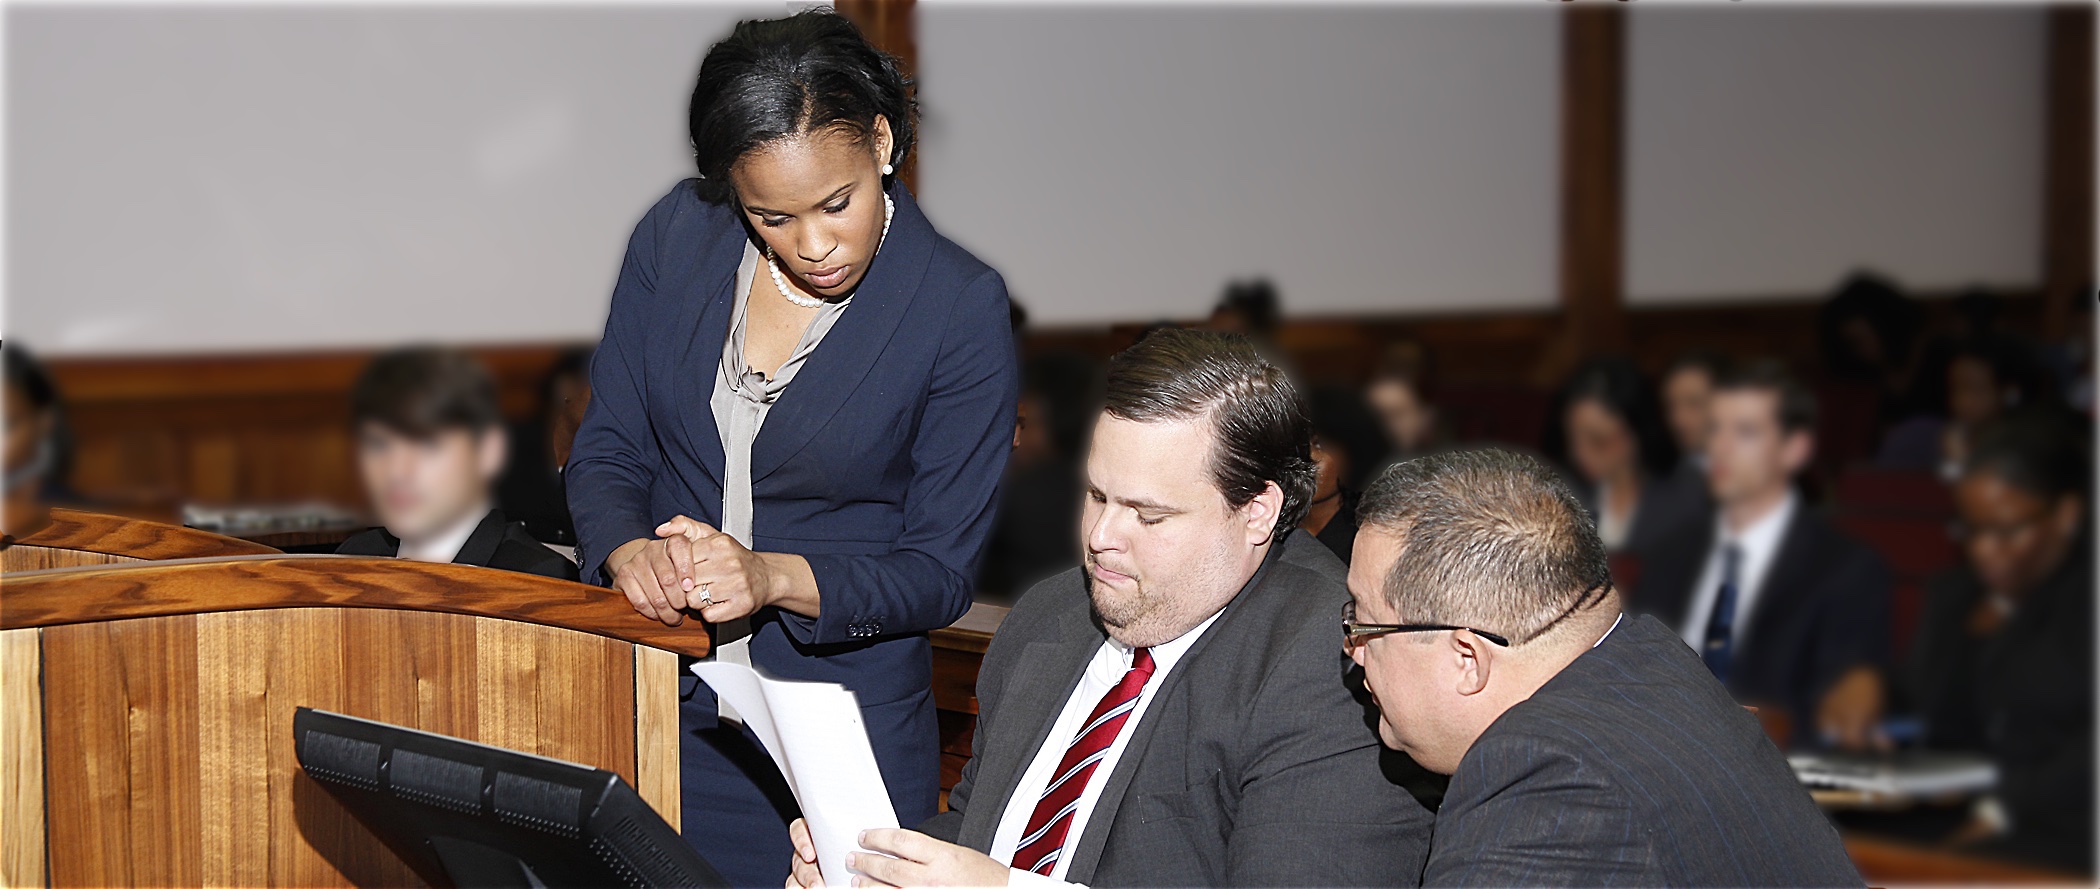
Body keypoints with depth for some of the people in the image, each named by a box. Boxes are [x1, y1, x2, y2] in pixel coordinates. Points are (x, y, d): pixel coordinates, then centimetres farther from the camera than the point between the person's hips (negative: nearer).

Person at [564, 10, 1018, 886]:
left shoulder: (961, 308, -12)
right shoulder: (675, 236, -2)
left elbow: (940, 572, -8)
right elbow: (606, 452, 5)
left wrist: (775, 578, -23)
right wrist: (630, 552, -17)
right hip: (664, 717, 3)